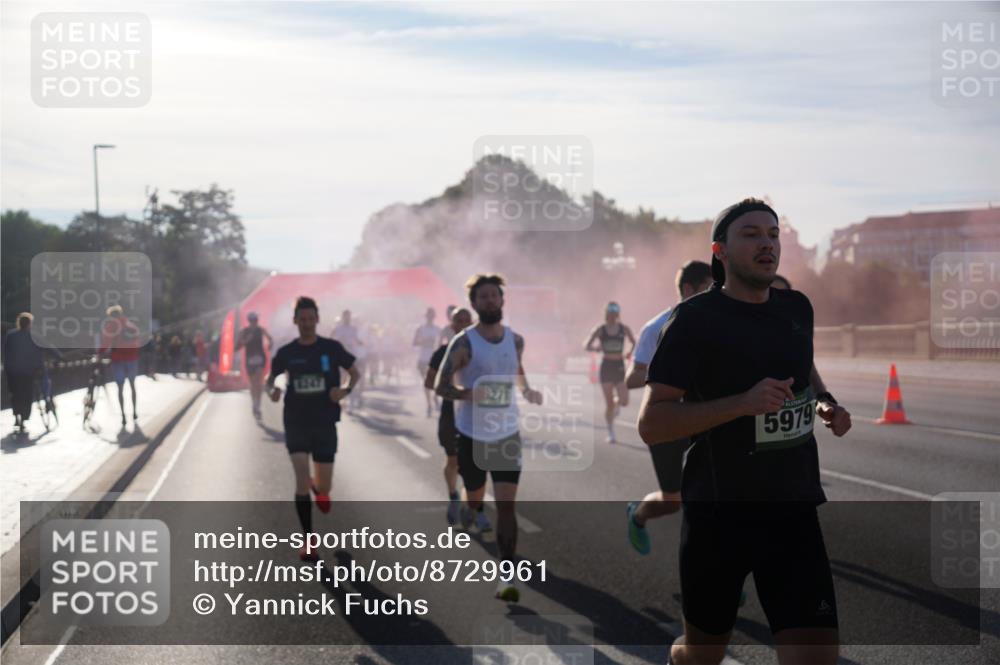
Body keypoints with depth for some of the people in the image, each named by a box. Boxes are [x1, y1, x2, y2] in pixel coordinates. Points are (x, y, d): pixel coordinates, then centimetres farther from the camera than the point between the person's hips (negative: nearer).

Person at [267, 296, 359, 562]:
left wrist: (345, 390, -13)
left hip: (325, 423, 0)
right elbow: (271, 377, 13)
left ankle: (318, 489, 47)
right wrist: (272, 390, -11)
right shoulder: (286, 352, -1)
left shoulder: (331, 348, -3)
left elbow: (354, 373, 8)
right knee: (301, 481, -12)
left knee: (323, 487, 6)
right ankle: (308, 540, 0)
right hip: (296, 423, 0)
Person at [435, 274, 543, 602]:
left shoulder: (515, 340, 1)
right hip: (472, 435, -2)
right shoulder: (464, 343, -11)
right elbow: (440, 384, -9)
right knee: (475, 497, 12)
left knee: (506, 504, -8)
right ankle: (471, 510, 51)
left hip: (507, 434, 2)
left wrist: (527, 390, 2)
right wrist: (465, 393, -29)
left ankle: (506, 576, -7)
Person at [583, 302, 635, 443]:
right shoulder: (600, 330, -2)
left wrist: (631, 352, 1)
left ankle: (617, 405, 30)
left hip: (620, 366, 1)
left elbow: (634, 342, 17)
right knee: (609, 404, -3)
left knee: (624, 401, -9)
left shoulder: (624, 329, 3)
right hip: (606, 367, -1)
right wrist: (595, 348, -18)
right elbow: (586, 346, -2)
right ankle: (611, 433, 11)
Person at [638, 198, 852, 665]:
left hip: (794, 509, 4)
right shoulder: (695, 319, -10)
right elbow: (650, 425, -16)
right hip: (719, 512, -4)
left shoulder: (797, 308, 7)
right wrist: (743, 403, -26)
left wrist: (825, 401, 9)